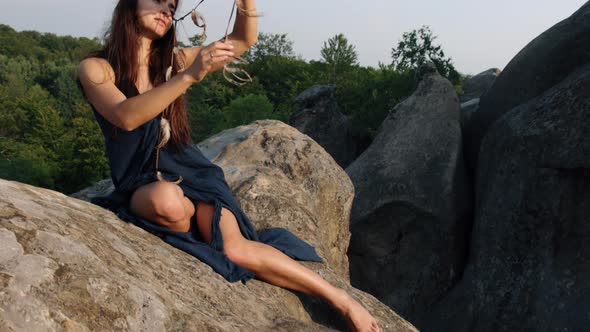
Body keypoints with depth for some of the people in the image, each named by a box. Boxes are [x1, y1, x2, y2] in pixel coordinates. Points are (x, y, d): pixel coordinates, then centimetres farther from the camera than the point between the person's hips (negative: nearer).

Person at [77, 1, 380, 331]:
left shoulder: (171, 60, 6)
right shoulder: (95, 68, -4)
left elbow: (243, 41, 4)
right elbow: (126, 117, -24)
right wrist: (189, 76, -32)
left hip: (191, 172, 2)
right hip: (143, 188, -2)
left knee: (236, 250, -24)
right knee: (166, 199, -40)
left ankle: (343, 300, -14)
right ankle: (202, 216, -6)